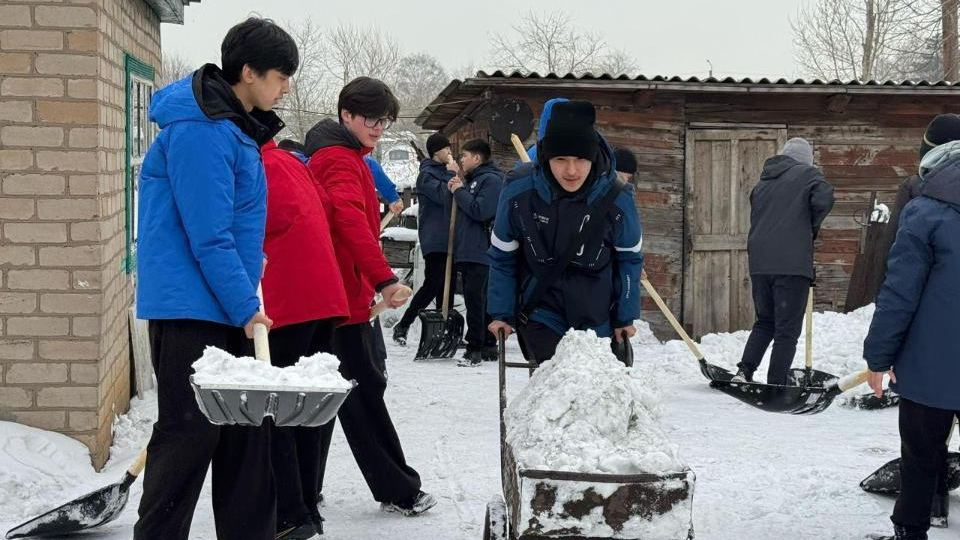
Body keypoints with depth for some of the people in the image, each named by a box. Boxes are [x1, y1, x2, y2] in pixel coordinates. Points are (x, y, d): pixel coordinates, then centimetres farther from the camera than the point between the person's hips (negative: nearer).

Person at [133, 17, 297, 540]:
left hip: (227, 307, 10)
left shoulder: (236, 125, 14)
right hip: (192, 308, -10)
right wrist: (245, 308, -17)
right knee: (189, 432, -4)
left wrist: (248, 268, 19)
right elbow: (207, 236, -21)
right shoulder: (200, 130, -18)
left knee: (245, 431, 11)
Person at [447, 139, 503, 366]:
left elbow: (481, 211, -20)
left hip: (481, 252, -10)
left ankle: (475, 348, -13)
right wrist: (454, 191, 10)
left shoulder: (491, 179, -8)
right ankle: (488, 346, 17)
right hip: (466, 252, 10)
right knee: (479, 300, 11)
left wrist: (459, 191, -9)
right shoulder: (471, 179, 22)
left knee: (476, 299, -13)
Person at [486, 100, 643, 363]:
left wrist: (626, 317, 4)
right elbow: (502, 257, -5)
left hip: (597, 321, 2)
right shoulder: (519, 193, -19)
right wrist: (501, 312, -1)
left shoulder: (616, 199, -17)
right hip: (539, 316, -2)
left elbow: (629, 259, -1)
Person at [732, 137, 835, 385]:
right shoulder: (807, 174, 3)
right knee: (787, 329, -1)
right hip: (792, 263, -6)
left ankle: (745, 370, 5)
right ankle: (776, 386, -3)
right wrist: (811, 228, 3)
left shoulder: (763, 181, 20)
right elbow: (824, 199, -14)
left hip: (759, 263, 6)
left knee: (764, 321, 20)